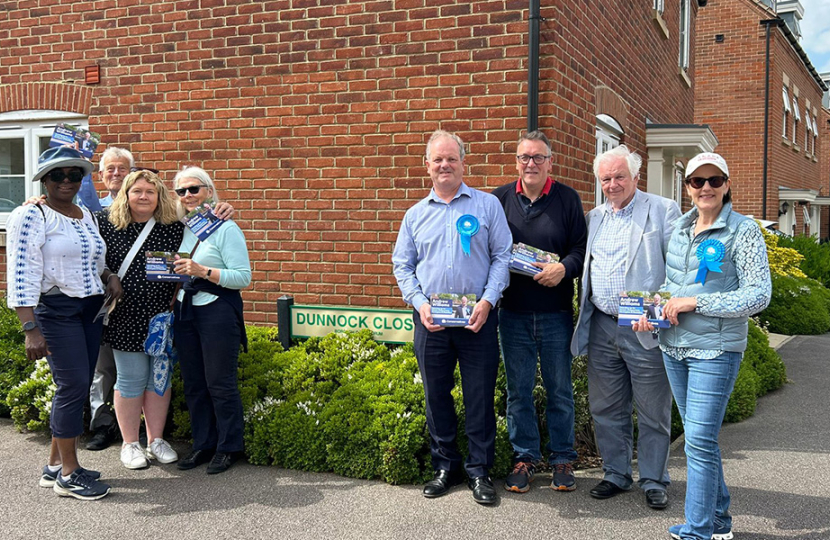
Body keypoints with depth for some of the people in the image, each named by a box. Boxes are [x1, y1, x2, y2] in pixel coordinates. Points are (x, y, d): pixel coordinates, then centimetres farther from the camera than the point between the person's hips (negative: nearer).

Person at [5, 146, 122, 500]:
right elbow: (21, 275, -16)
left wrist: (109, 276, 5)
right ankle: (68, 474, 2)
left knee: (77, 387, 9)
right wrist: (30, 329, -22)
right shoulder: (31, 216, -10)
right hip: (55, 310, -8)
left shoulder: (86, 216, 13)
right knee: (73, 385, -10)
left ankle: (55, 465, 22)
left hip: (90, 310, 8)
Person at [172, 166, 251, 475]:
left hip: (218, 311, -6)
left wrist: (204, 272, -22)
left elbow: (244, 277, -13)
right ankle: (203, 444, 24)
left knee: (220, 383, -1)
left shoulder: (225, 228, -8)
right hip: (185, 310, 7)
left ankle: (228, 448, 13)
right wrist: (176, 271, 2)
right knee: (193, 383, 11)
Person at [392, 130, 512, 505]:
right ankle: (445, 467, 24)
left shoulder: (487, 205, 4)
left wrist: (487, 300, -12)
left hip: (477, 317, -2)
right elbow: (402, 266, 11)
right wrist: (420, 304, -4)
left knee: (480, 396, 2)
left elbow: (502, 257, 1)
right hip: (430, 318, 3)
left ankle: (479, 471, 15)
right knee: (436, 395, 10)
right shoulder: (415, 214, 11)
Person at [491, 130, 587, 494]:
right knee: (518, 389, 9)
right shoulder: (500, 198, 6)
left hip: (556, 313, -1)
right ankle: (524, 457, 22)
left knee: (559, 389, 9)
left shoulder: (567, 198, 3)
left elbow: (582, 247, 1)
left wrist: (564, 268, -17)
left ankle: (562, 458, 22)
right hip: (513, 313, 1)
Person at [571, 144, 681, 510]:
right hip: (601, 328, 5)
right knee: (606, 410, 12)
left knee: (652, 412, 5)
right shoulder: (594, 217, 15)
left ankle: (654, 481, 20)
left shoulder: (663, 210, -2)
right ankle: (616, 475, 27)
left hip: (646, 330, -5)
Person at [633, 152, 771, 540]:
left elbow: (759, 296, -14)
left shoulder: (744, 232, -9)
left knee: (700, 440, -7)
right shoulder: (679, 228, 9)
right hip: (674, 347, 7)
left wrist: (694, 302, -17)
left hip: (715, 349, -6)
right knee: (699, 436, 15)